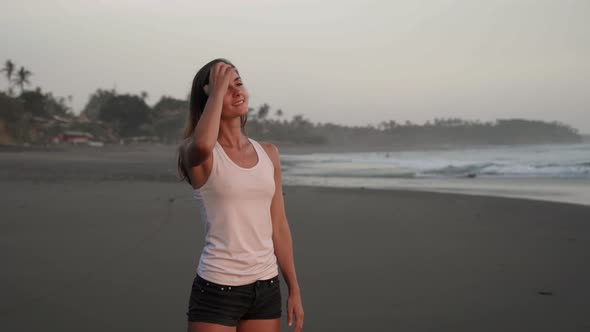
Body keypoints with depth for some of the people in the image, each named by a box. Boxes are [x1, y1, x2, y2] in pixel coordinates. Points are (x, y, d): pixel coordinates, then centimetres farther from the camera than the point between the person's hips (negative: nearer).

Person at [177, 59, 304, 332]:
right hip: (217, 289, -5)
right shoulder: (199, 155, -6)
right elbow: (203, 145, -34)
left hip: (266, 289, 5)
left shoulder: (268, 153, 8)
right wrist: (217, 89, -19)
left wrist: (294, 289, 11)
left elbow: (278, 226, 12)